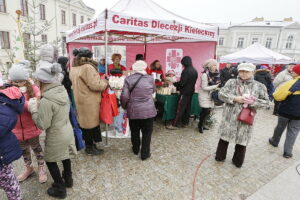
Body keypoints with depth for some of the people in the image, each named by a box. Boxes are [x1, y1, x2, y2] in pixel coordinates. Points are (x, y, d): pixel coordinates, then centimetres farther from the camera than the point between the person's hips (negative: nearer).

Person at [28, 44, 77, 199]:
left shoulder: (47, 100, -29)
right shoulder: (62, 90, -7)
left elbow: (42, 125, -21)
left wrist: (33, 109, -12)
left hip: (56, 136, -7)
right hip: (67, 131, 7)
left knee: (50, 161, 17)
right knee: (65, 156, 27)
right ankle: (68, 179, 49)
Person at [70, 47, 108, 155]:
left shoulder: (73, 69, 10)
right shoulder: (88, 67, -19)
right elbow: (95, 85, -23)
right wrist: (105, 82, -5)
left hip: (80, 100, 9)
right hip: (89, 101, -9)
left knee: (85, 122, 18)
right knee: (91, 123, 5)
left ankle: (88, 144, 33)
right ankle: (90, 147, 19)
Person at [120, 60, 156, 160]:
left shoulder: (128, 79, -5)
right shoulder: (150, 78, -3)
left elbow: (124, 96, -8)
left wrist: (124, 106, 8)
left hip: (133, 110, 1)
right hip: (148, 110, -1)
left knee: (134, 131, 20)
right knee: (147, 132, 12)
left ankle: (136, 149, 39)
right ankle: (145, 154, 21)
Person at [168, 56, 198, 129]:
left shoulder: (186, 71, -18)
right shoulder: (195, 71, 9)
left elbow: (182, 83, -21)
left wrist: (174, 83, -4)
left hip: (185, 92, -8)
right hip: (191, 91, 9)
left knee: (180, 108, -6)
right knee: (187, 107, 13)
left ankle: (175, 124, -2)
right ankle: (185, 122, 22)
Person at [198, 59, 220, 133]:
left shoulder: (215, 74, 3)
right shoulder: (205, 74, -19)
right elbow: (204, 87, -20)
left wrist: (218, 85, -4)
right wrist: (215, 86, -20)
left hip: (210, 95, 7)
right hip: (204, 95, -7)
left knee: (208, 111, 9)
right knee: (206, 111, -8)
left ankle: (202, 125, 25)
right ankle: (200, 125, 11)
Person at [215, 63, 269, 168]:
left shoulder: (259, 86, 1)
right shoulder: (231, 82, 0)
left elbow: (266, 101, 3)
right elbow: (221, 94, -5)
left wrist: (253, 102, -16)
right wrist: (235, 98, -17)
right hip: (230, 117, 0)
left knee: (242, 141, 14)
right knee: (224, 138, 13)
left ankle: (238, 161, 34)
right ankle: (220, 156, 33)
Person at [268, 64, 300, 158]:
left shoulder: (292, 83, -17)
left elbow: (278, 96, -19)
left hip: (285, 111, -3)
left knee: (280, 127, 18)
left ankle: (275, 141, 38)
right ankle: (288, 152, 11)